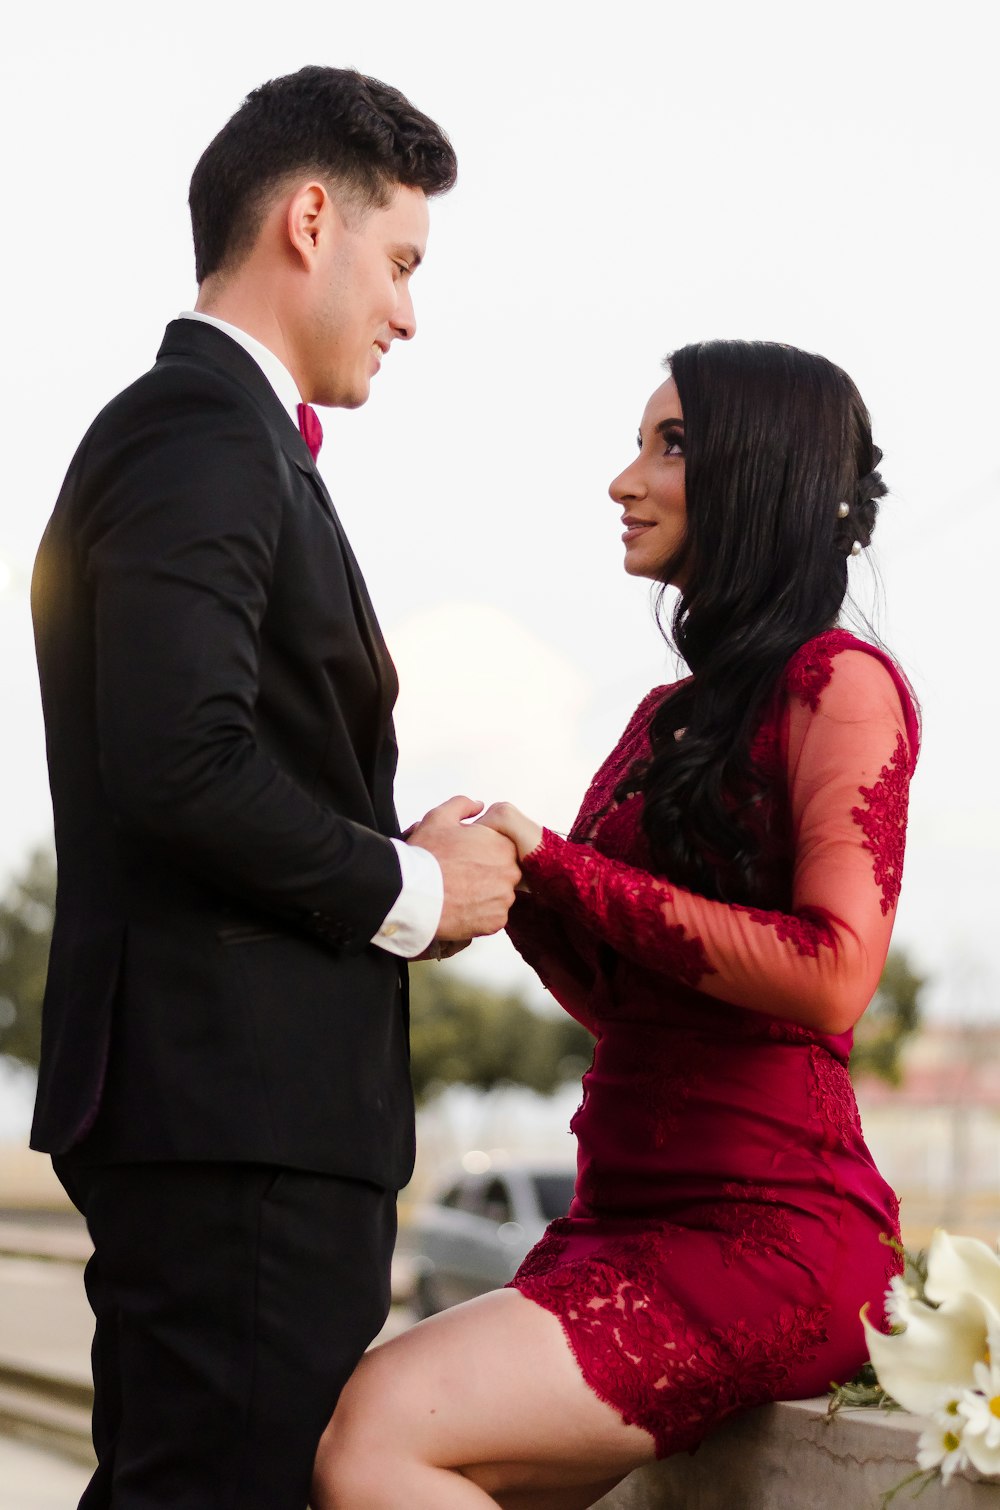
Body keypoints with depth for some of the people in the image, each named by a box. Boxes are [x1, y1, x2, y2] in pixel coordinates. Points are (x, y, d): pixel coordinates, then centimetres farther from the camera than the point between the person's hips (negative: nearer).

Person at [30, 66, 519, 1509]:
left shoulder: (209, 432, 22)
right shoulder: (202, 435, -10)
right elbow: (183, 763, -23)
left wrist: (399, 864, 8)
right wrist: (406, 888, -10)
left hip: (234, 1106, 11)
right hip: (238, 1106, -11)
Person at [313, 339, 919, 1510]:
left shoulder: (839, 685, -4)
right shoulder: (669, 713, 19)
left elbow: (833, 975, -17)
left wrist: (558, 866, -11)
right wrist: (511, 888, 4)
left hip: (769, 1229, -8)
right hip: (628, 1213, 8)